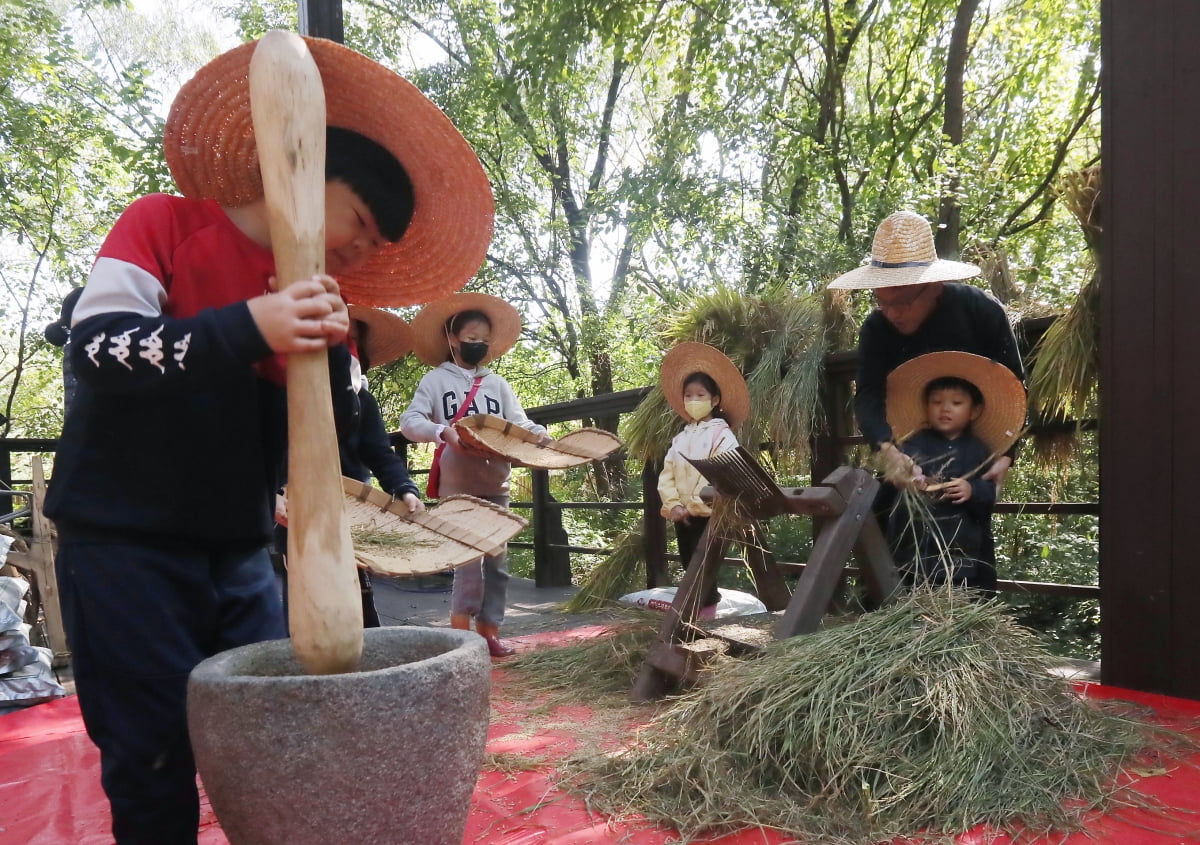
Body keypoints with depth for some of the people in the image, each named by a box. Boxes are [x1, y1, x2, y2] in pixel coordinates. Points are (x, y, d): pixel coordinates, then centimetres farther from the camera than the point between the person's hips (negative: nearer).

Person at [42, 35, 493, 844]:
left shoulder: (311, 294, 9)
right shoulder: (164, 223, -4)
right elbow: (97, 348, -17)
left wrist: (334, 350, -15)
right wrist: (247, 327, -30)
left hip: (238, 554, 5)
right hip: (124, 543, -5)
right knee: (154, 767, -1)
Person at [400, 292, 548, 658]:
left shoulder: (498, 384, 14)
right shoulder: (436, 380, 2)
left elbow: (520, 423, 4)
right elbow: (409, 422, -9)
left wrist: (540, 434, -19)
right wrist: (443, 431, -28)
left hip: (496, 484, 5)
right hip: (458, 484, -5)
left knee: (497, 561, 7)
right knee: (469, 559, -8)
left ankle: (489, 631, 19)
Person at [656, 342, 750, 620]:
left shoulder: (722, 434, -6)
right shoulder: (681, 437, 15)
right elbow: (666, 474, 9)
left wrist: (694, 505, -17)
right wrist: (674, 505, -8)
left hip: (710, 514, -7)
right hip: (683, 516, 7)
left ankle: (705, 614, -4)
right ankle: (707, 606, 20)